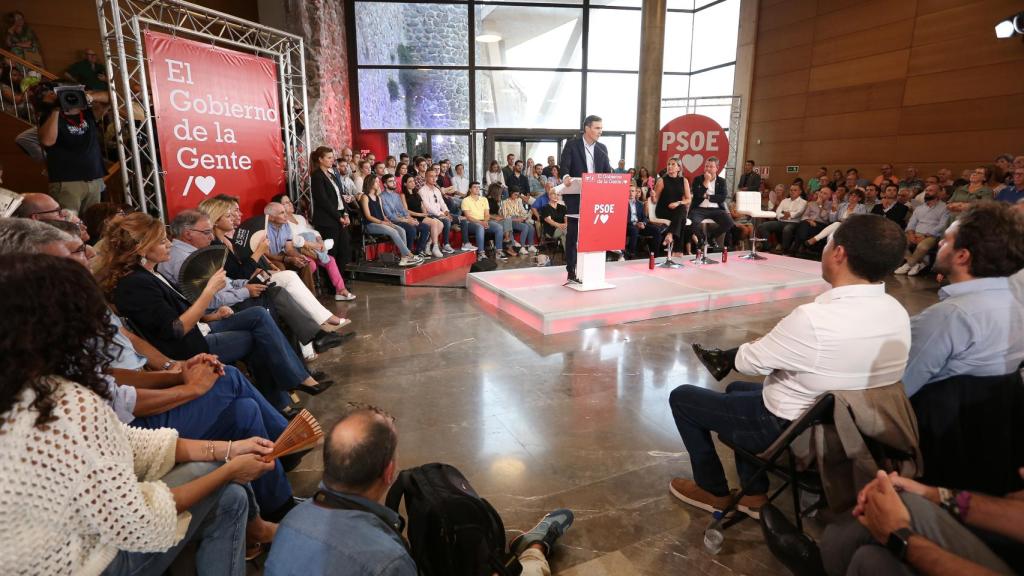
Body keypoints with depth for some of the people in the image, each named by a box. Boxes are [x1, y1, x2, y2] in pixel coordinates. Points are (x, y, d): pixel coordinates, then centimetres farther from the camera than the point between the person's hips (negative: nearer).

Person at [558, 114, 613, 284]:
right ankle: (571, 271, 3)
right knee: (573, 233, -2)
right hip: (575, 196, -4)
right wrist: (566, 177, -36)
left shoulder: (602, 148, 12)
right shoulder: (572, 145, -2)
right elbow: (564, 166, -14)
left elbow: (607, 172, 10)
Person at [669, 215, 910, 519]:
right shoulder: (898, 312, -9)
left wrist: (749, 347, 2)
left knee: (682, 397, 8)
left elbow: (747, 362, -19)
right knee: (737, 389, 29)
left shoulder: (814, 319, -34)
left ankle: (713, 491, 24)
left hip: (791, 433, -8)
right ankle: (755, 493, 28)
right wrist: (774, 346, 4)